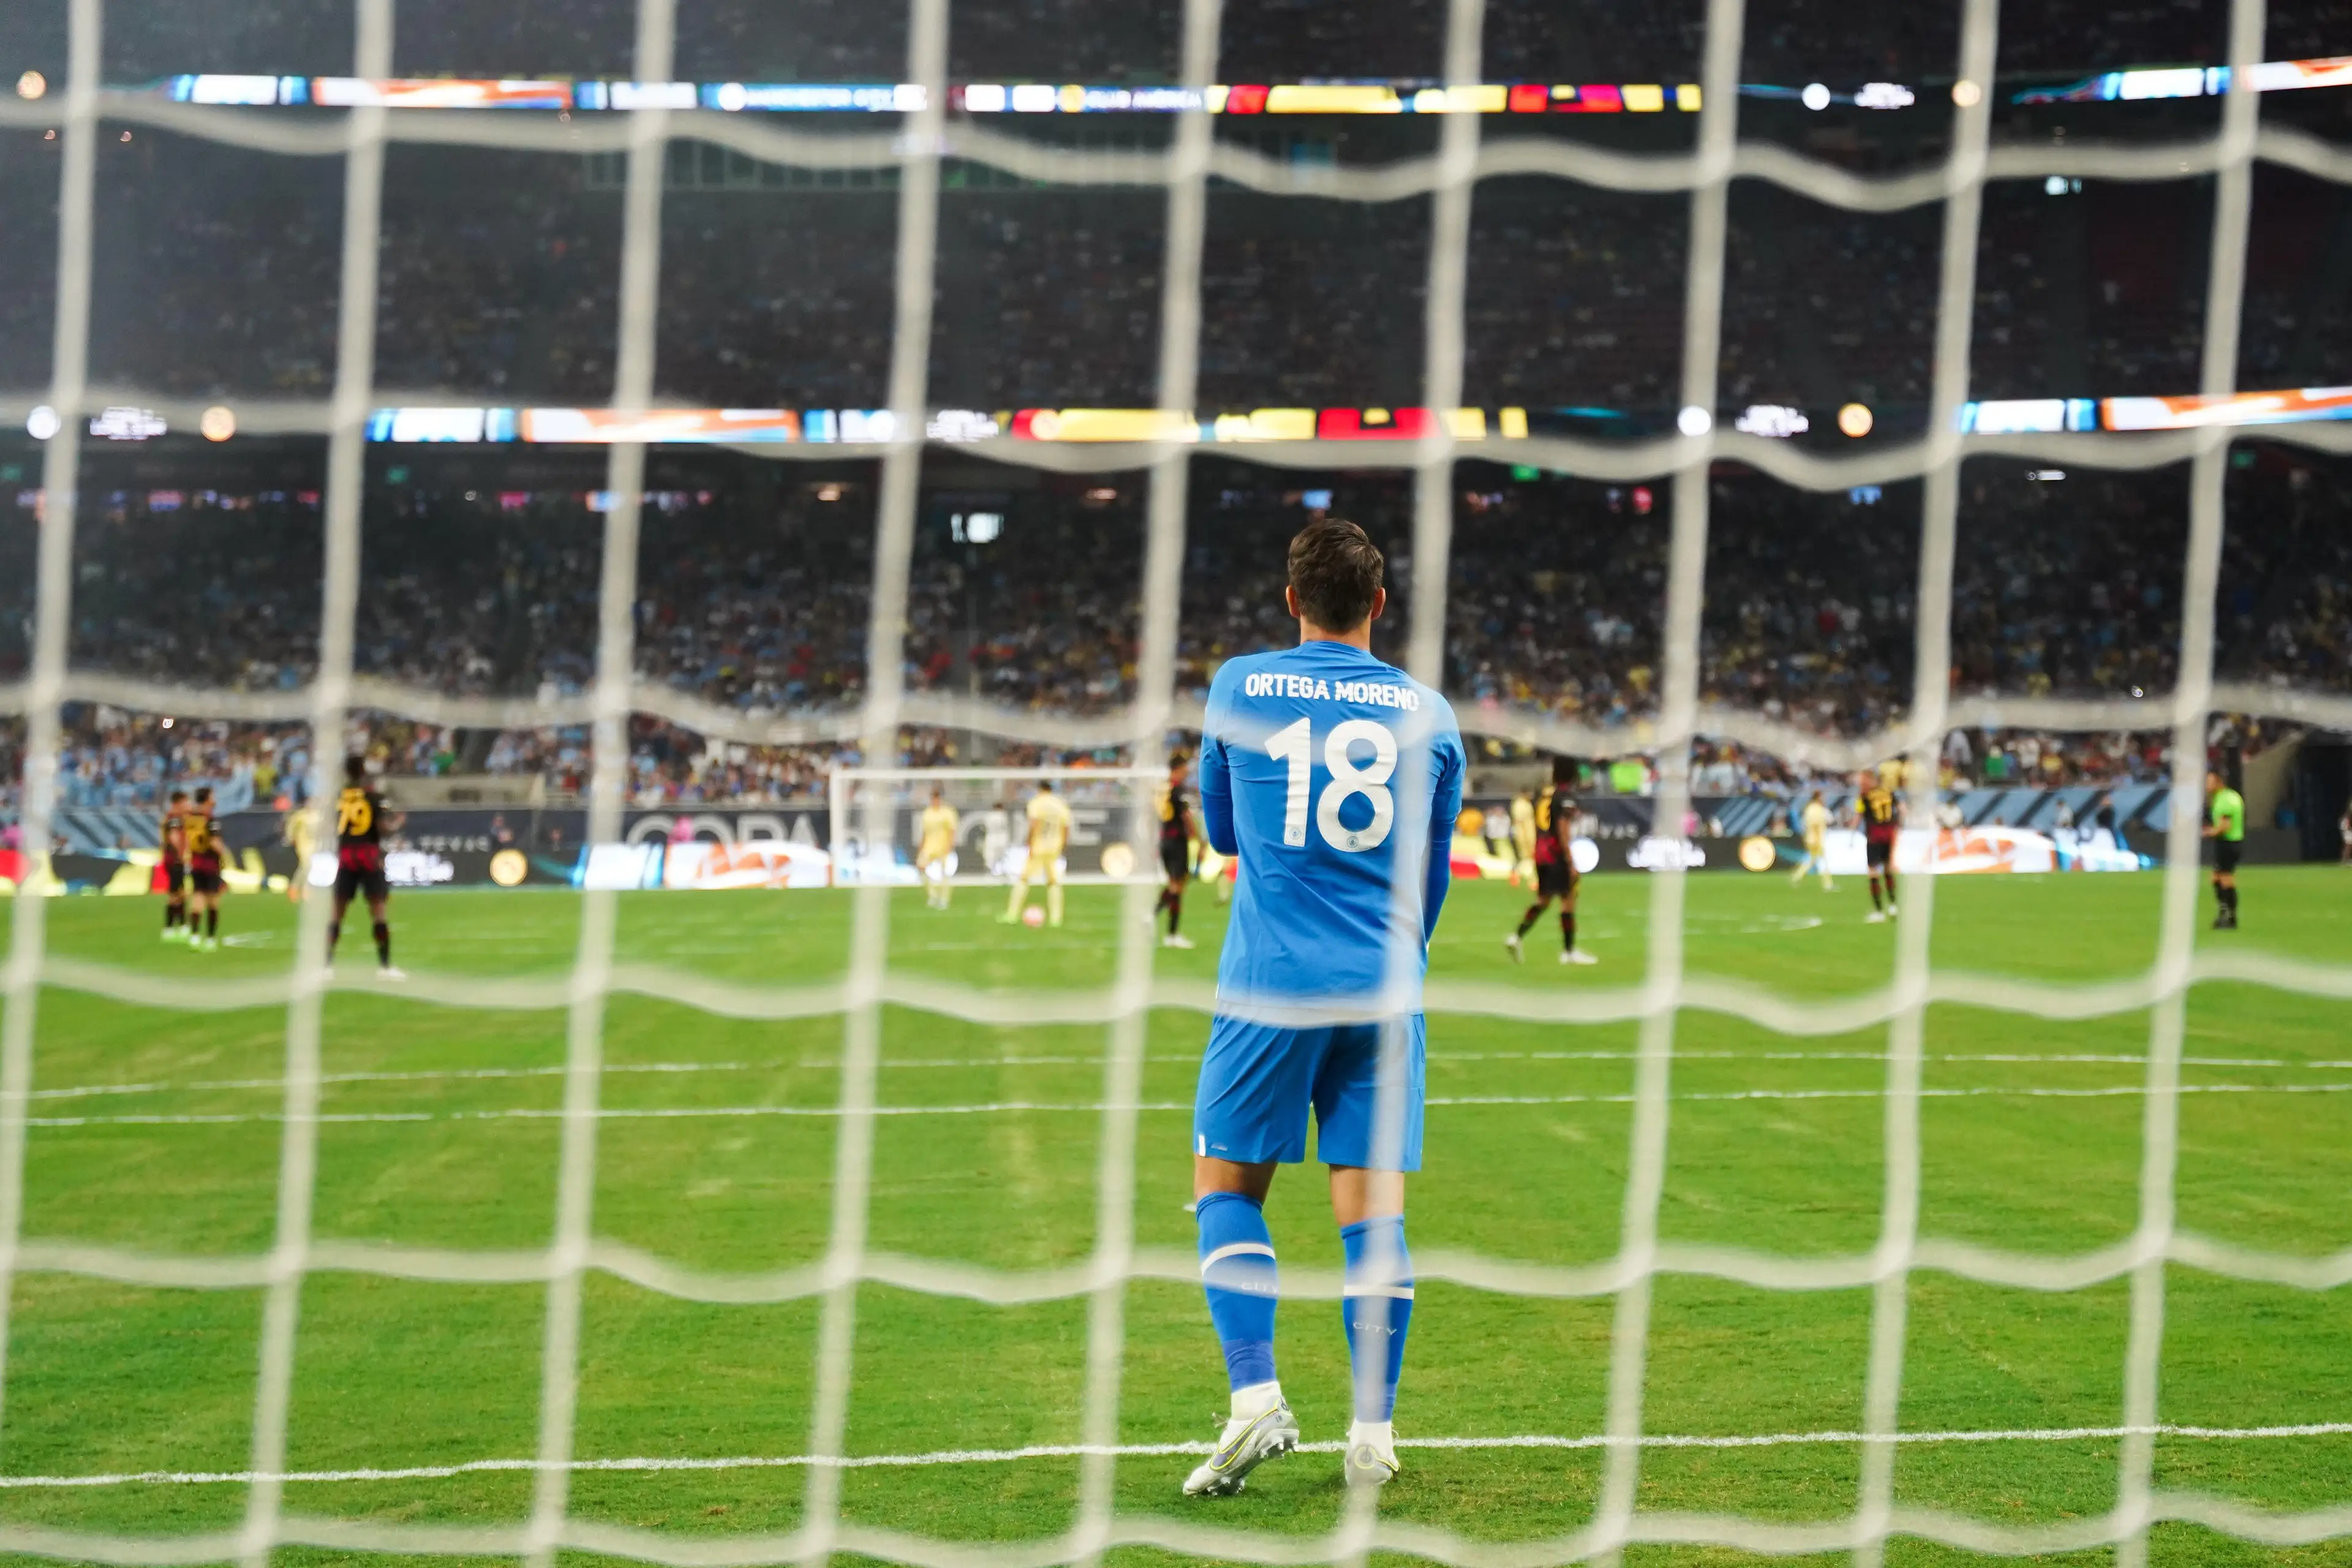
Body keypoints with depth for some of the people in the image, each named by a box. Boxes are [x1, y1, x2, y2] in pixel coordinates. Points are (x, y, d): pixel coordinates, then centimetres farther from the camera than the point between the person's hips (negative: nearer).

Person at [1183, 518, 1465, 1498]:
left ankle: (1255, 1397, -7)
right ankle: (1374, 1432, 4)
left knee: (1227, 1186, 9)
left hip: (1272, 984, -2)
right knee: (1372, 1201, 5)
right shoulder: (1427, 713, 7)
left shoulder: (1239, 687, 3)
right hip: (1385, 991, 2)